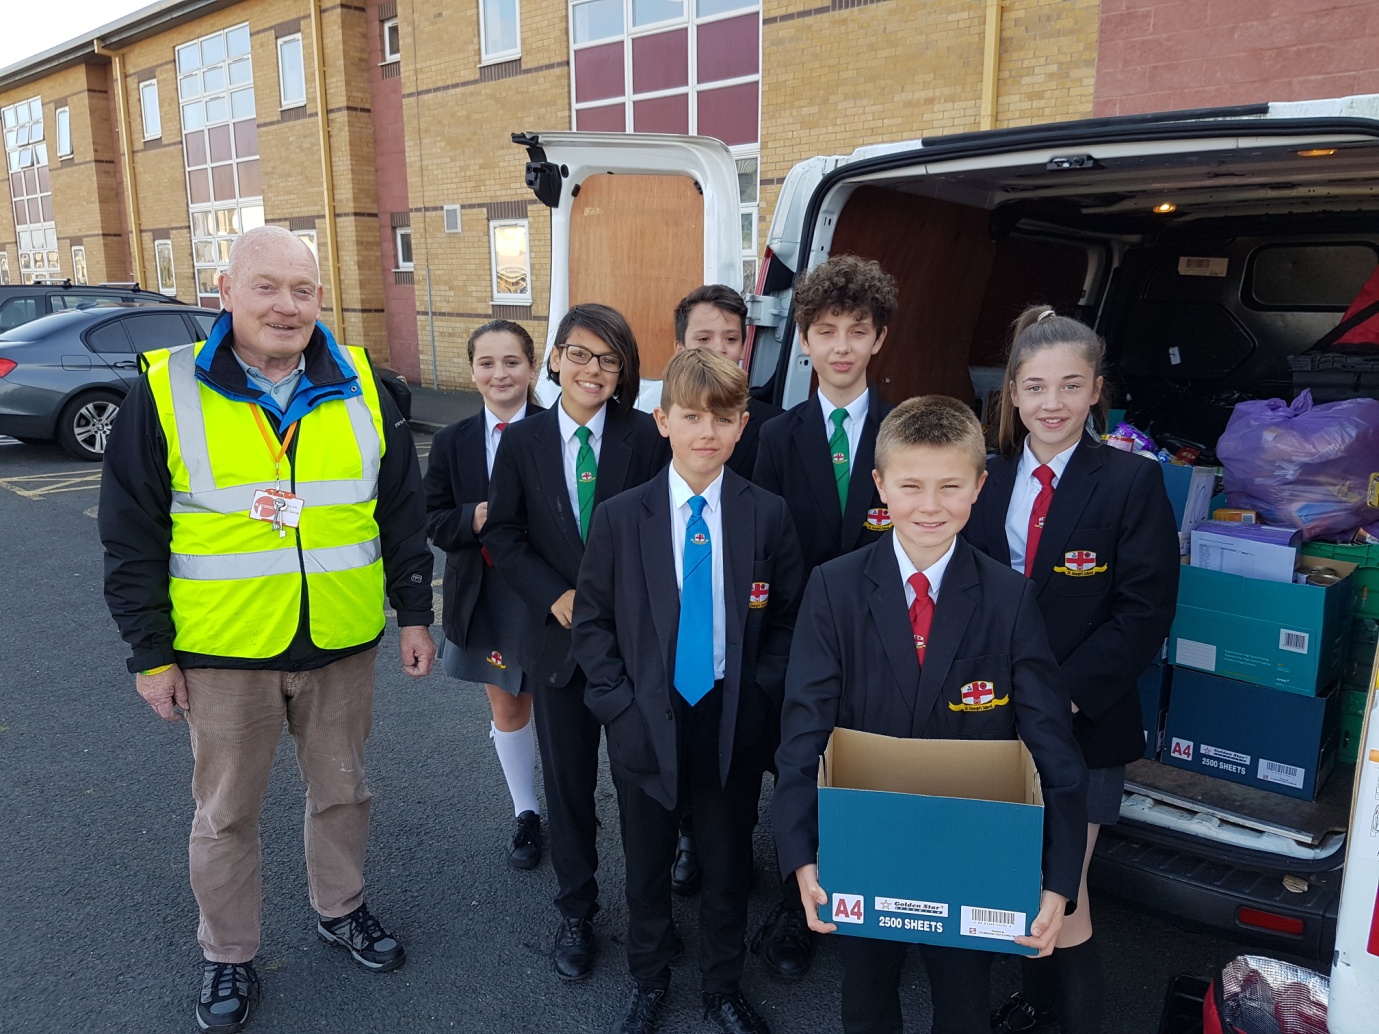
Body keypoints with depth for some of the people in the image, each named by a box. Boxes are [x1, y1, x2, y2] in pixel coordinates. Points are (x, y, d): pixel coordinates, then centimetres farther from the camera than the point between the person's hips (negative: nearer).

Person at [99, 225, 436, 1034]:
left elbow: (404, 512, 4)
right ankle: (228, 956, 37)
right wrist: (150, 653, -4)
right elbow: (133, 538, -4)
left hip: (342, 644, 2)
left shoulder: (360, 387, -1)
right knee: (226, 813, 15)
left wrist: (415, 613, 4)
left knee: (343, 789, 19)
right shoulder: (168, 393, -8)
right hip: (223, 654, -2)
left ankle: (341, 909, 44)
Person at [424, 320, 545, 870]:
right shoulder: (452, 442, 2)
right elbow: (435, 520, 1)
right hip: (484, 596, 3)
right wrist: (474, 518, -18)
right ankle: (526, 814, 34)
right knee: (507, 707, 15)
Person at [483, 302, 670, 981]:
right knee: (567, 778, 13)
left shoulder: (646, 437, -6)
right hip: (557, 630, 2)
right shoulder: (521, 442, 0)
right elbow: (504, 536, 1)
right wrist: (558, 599, -11)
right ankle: (576, 910, 33)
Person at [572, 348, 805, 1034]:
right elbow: (591, 621, -2)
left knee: (729, 866, 17)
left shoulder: (769, 516, -5)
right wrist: (619, 705, -10)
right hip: (647, 722, 0)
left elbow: (789, 618, 1)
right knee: (647, 865, 18)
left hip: (734, 724, 1)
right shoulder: (619, 517, -7)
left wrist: (759, 696, -9)